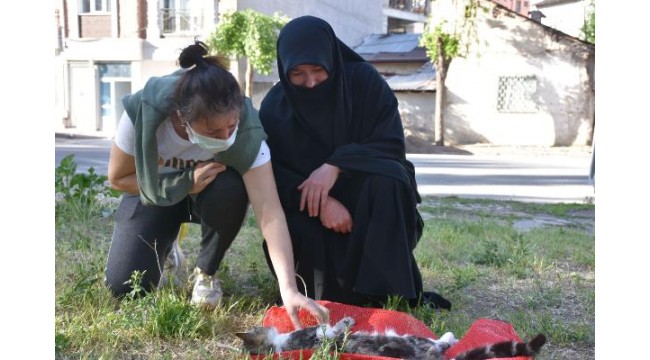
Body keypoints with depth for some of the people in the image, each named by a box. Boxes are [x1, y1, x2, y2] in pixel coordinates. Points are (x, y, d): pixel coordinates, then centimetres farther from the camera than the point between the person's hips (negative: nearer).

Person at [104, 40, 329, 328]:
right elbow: (118, 177, -17)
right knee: (124, 286, -17)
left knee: (230, 191, -37)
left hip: (210, 192, 0)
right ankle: (164, 247, 18)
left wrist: (289, 289, -50)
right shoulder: (145, 111, -34)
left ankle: (206, 272, -8)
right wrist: (184, 183, -32)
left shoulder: (247, 130, -35)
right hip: (155, 190, 0)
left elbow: (270, 213, -39)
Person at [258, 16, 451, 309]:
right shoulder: (274, 106, -8)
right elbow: (273, 174, -14)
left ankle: (385, 290, -27)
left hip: (368, 200, -1)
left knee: (387, 176, -32)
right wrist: (321, 203, -33)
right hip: (308, 206, 1)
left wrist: (337, 165, -32)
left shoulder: (364, 81, -12)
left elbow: (393, 145, -15)